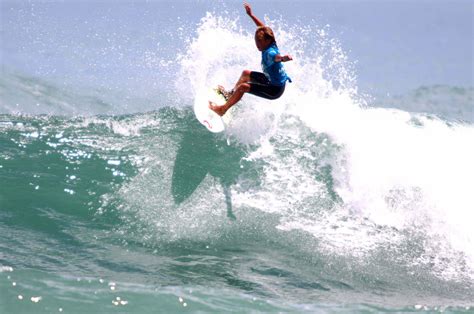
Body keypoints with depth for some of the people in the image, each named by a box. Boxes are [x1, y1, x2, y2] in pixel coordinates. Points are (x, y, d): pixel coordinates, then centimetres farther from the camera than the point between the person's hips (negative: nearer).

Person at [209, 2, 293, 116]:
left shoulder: (269, 53, -31)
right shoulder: (270, 45, -5)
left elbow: (276, 57, -56)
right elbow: (263, 27, 11)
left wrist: (283, 58, -79)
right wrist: (251, 15, 17)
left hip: (276, 89, -10)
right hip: (272, 81, 10)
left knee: (243, 87, -21)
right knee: (246, 73, 28)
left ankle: (222, 109, -11)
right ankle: (231, 94, 47)